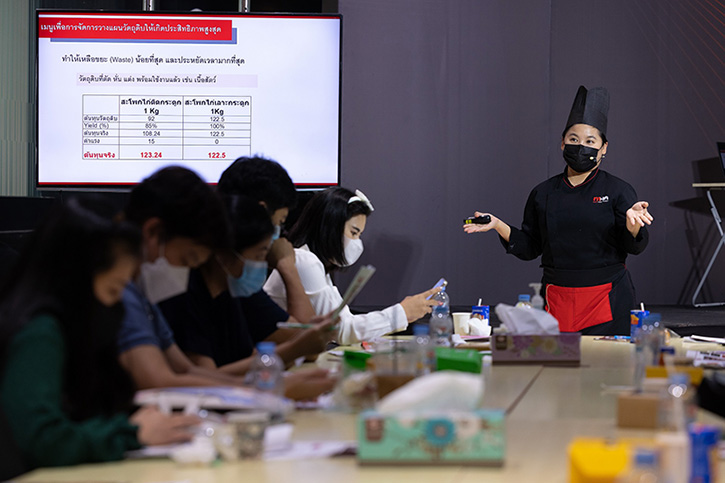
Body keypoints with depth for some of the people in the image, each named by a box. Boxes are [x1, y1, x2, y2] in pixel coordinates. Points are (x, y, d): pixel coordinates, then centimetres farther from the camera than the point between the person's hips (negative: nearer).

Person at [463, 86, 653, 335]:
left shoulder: (618, 190, 0)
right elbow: (529, 248, 11)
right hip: (557, 300, 2)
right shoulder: (543, 193, 8)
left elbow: (634, 247, -6)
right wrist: (498, 226, -1)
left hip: (606, 300, -2)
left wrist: (632, 224, -27)